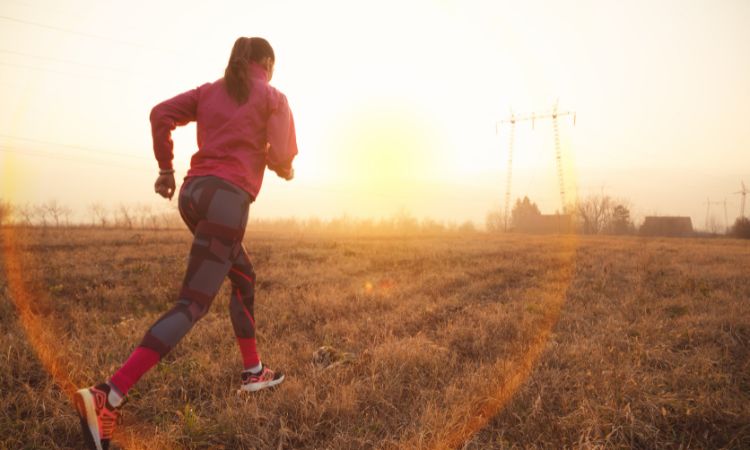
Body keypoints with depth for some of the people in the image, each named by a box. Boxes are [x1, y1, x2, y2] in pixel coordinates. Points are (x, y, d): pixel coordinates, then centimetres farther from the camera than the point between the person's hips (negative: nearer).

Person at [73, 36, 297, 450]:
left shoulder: (209, 91, 19)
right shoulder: (274, 98, 7)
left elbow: (161, 114, 6)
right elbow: (280, 158, -5)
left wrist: (165, 168, 14)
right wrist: (286, 170, 18)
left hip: (193, 192, 7)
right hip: (228, 197, -7)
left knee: (244, 278, 23)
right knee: (192, 305, -10)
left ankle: (253, 372, 29)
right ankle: (108, 397, -21)